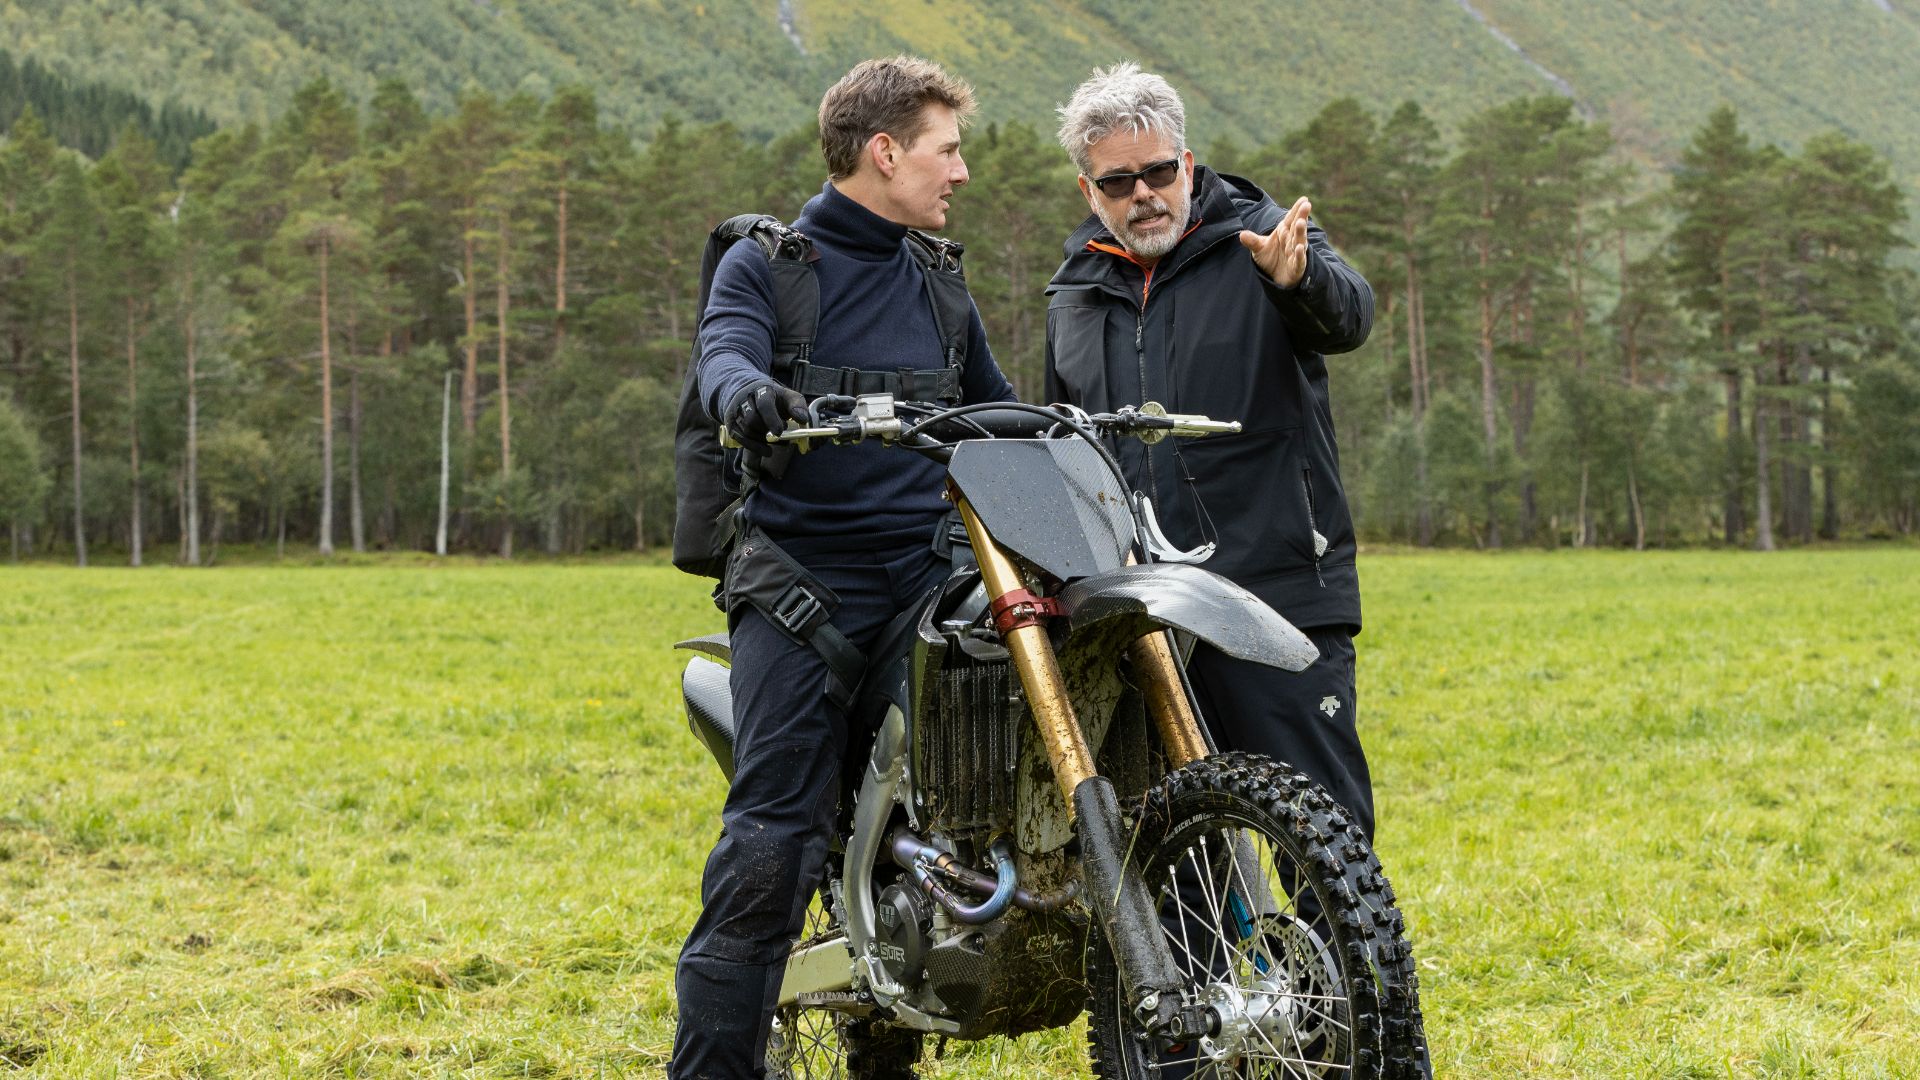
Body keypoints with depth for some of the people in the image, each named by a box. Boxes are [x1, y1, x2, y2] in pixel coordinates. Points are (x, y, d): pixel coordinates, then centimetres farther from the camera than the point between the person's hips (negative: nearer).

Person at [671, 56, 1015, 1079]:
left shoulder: (940, 286, 21)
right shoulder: (765, 263, 4)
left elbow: (999, 412, 26)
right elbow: (723, 353, -16)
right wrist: (747, 393, -39)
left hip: (929, 572, 5)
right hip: (804, 582, -5)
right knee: (770, 846, -15)